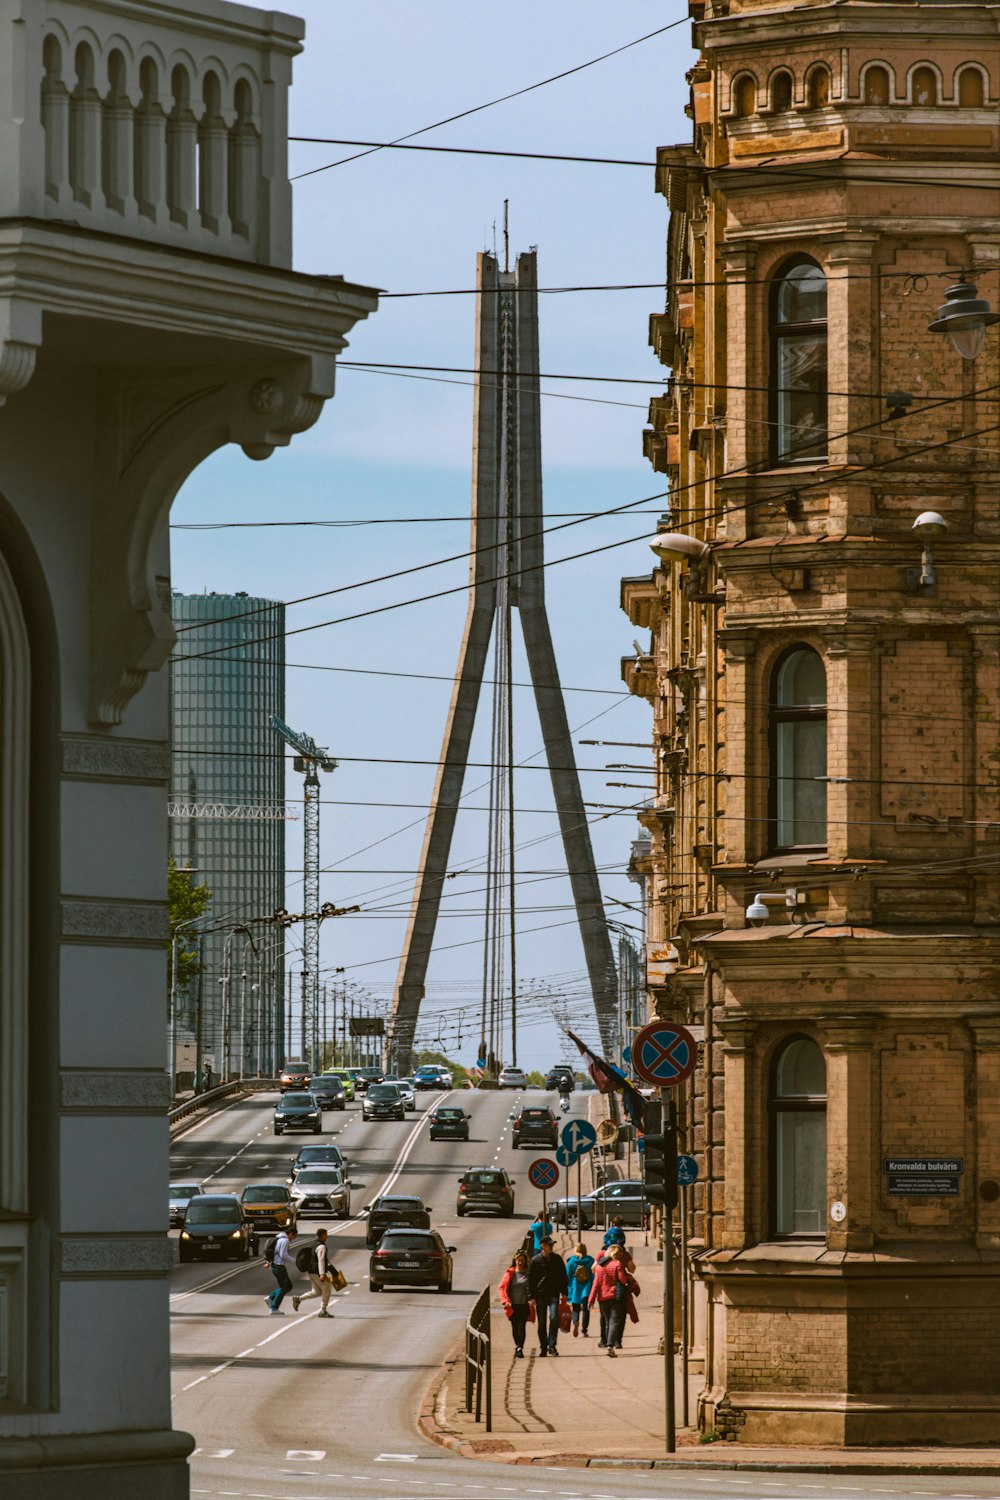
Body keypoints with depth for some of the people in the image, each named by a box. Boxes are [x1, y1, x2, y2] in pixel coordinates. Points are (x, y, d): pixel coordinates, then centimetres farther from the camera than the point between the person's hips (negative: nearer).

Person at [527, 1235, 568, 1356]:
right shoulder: (535, 1260, 1)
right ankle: (543, 1348, 12)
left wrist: (564, 1293, 6)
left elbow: (563, 1277, 12)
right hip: (540, 1295, 0)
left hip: (554, 1294, 0)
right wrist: (532, 1296, -3)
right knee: (542, 1323, 3)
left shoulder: (557, 1259, 6)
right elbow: (530, 1279, 3)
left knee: (554, 1318, -17)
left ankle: (552, 1345, -12)